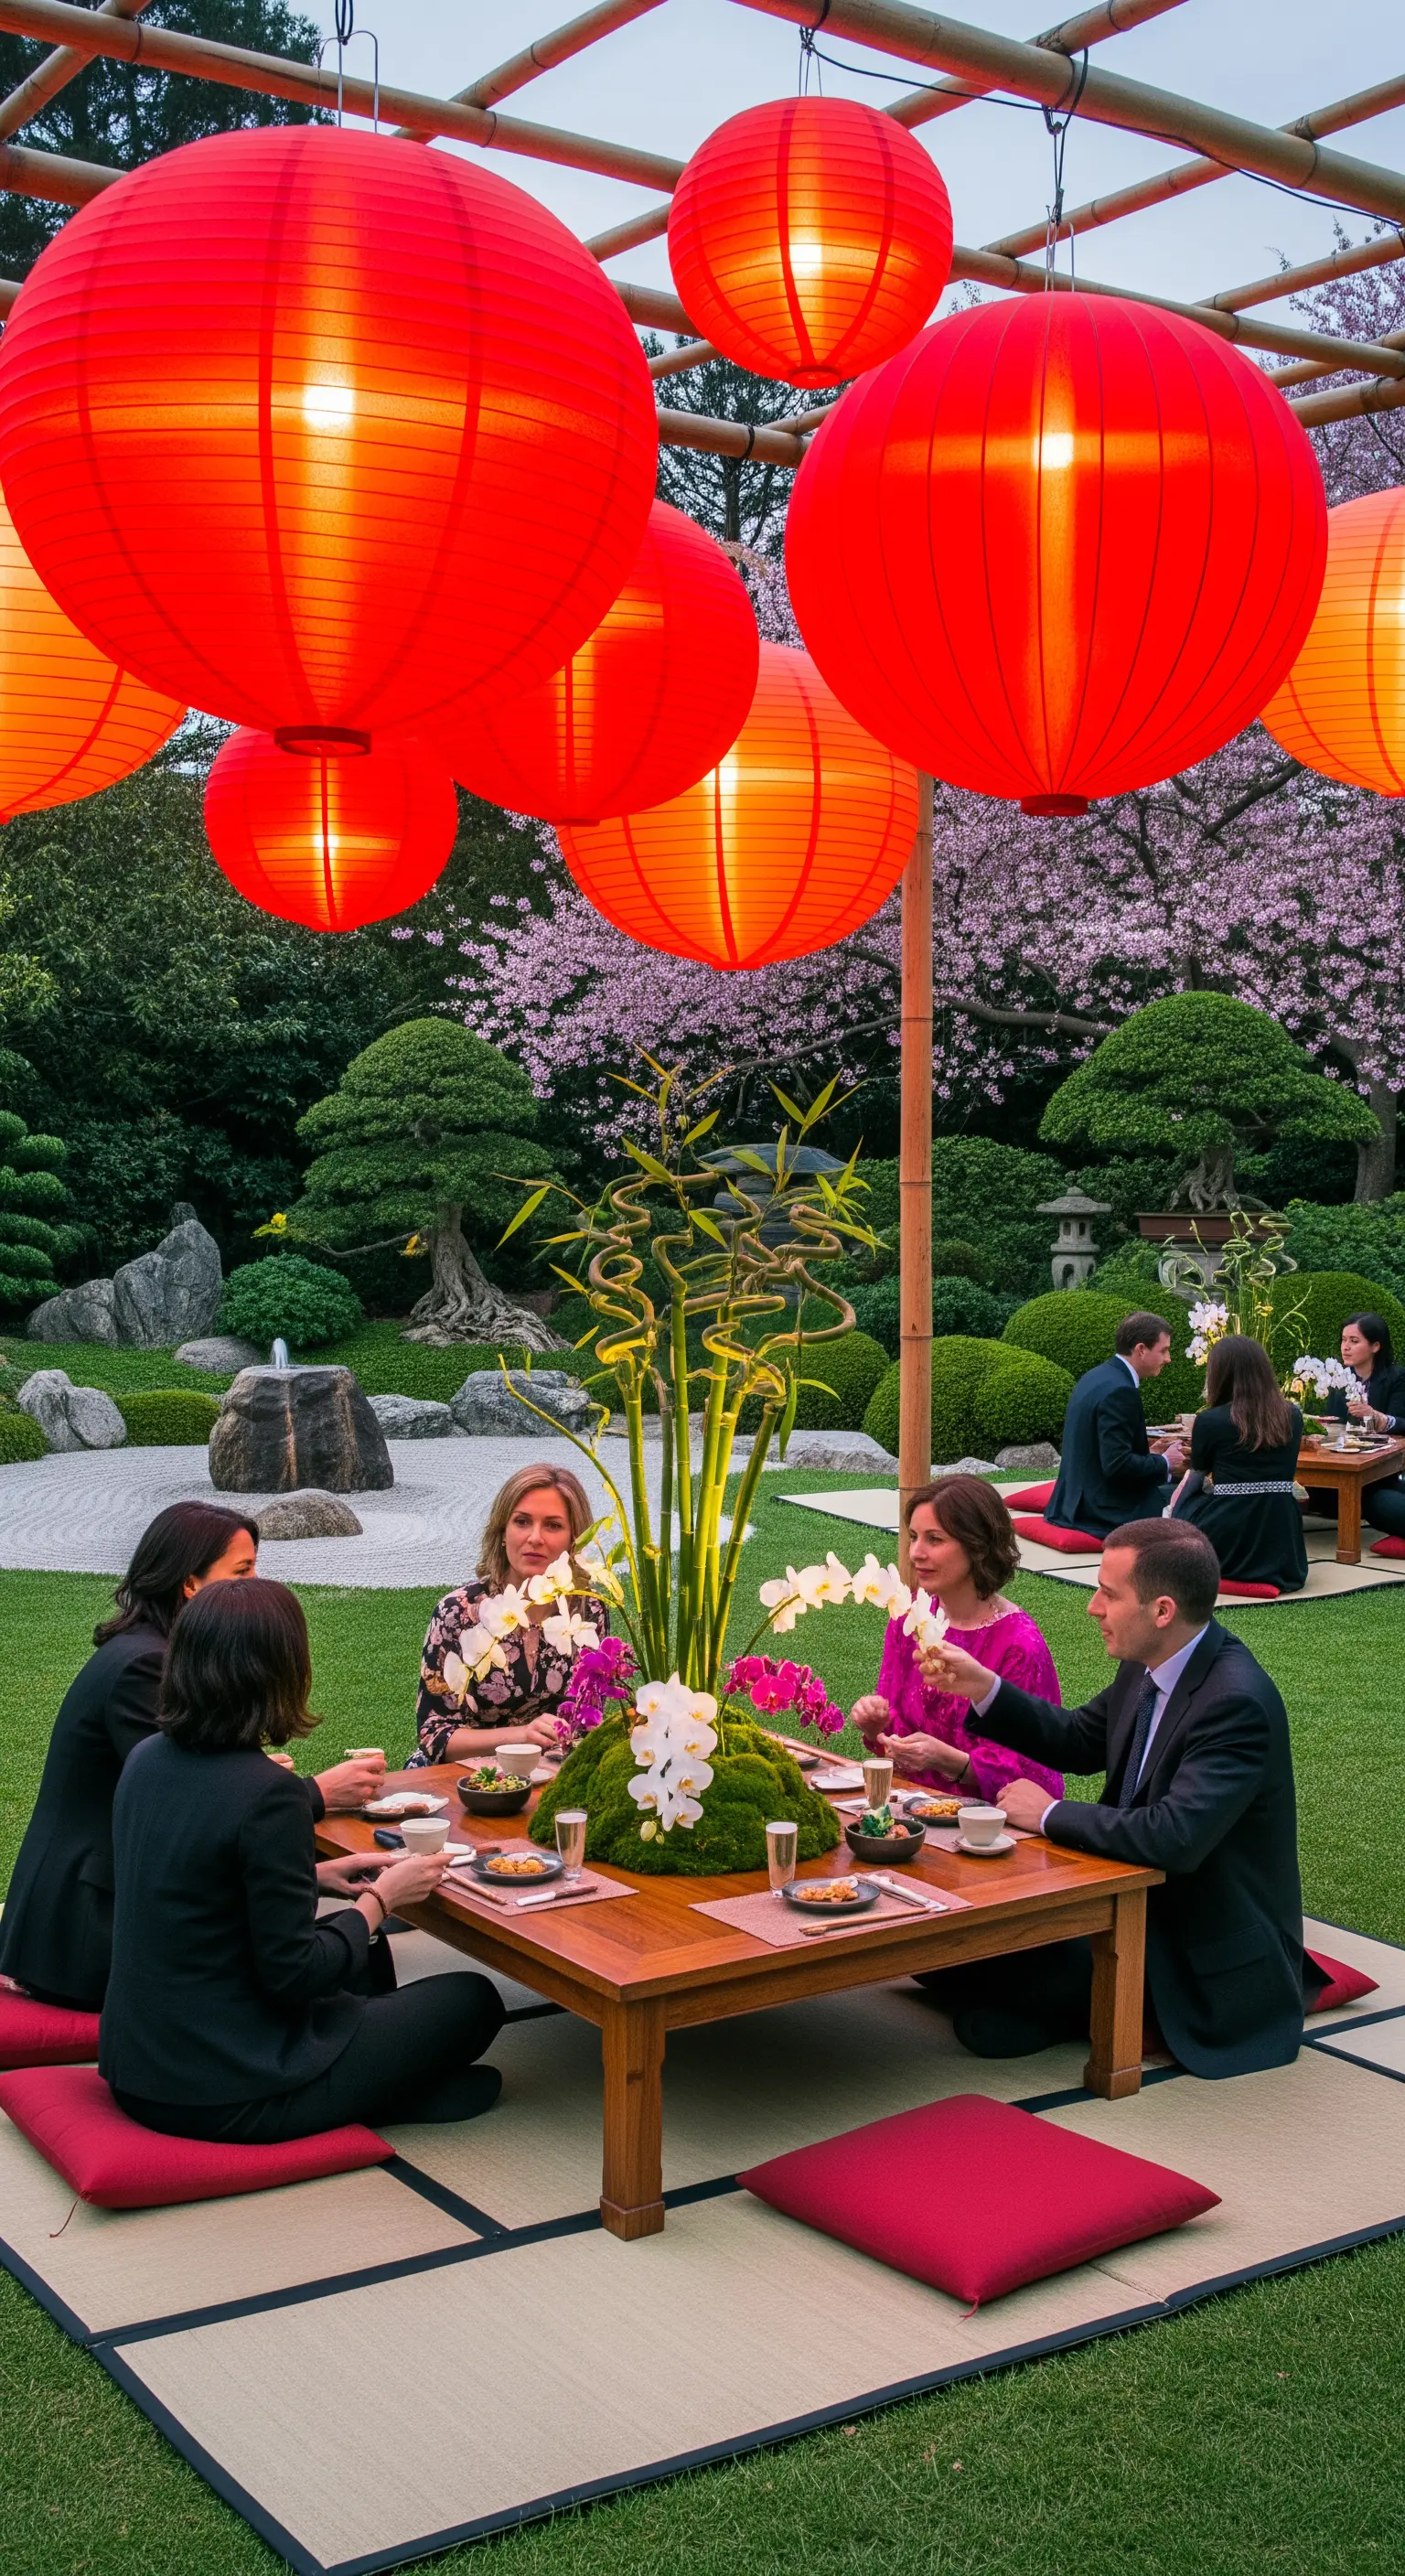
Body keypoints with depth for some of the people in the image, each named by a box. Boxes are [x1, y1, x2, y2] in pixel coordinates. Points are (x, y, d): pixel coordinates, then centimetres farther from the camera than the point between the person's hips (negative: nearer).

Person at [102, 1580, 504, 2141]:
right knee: (474, 2002, 7)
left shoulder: (147, 1760, 0)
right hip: (227, 2100, -8)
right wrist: (379, 1898, -5)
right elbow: (293, 1975, -20)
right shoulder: (267, 1793, -24)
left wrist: (316, 1876, 12)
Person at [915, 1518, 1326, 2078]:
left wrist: (1050, 1814, -21)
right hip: (1139, 1903, 8)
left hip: (1207, 1961, -8)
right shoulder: (1147, 1667, 0)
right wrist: (984, 1688, 2)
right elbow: (1080, 1742, 16)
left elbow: (1173, 1839, -35)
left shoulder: (1237, 1702, -27)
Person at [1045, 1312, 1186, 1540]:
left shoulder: (1095, 1377, 10)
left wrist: (1149, 1455, 12)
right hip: (1104, 1511, -10)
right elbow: (1117, 1465, -24)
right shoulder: (1120, 1391, -20)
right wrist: (1164, 1463, -10)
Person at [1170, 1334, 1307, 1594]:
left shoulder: (1209, 1421, -8)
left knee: (1186, 1499, 24)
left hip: (1228, 1550, -5)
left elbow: (1197, 1473, 11)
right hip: (1281, 1546, 5)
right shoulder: (1292, 1416, 5)